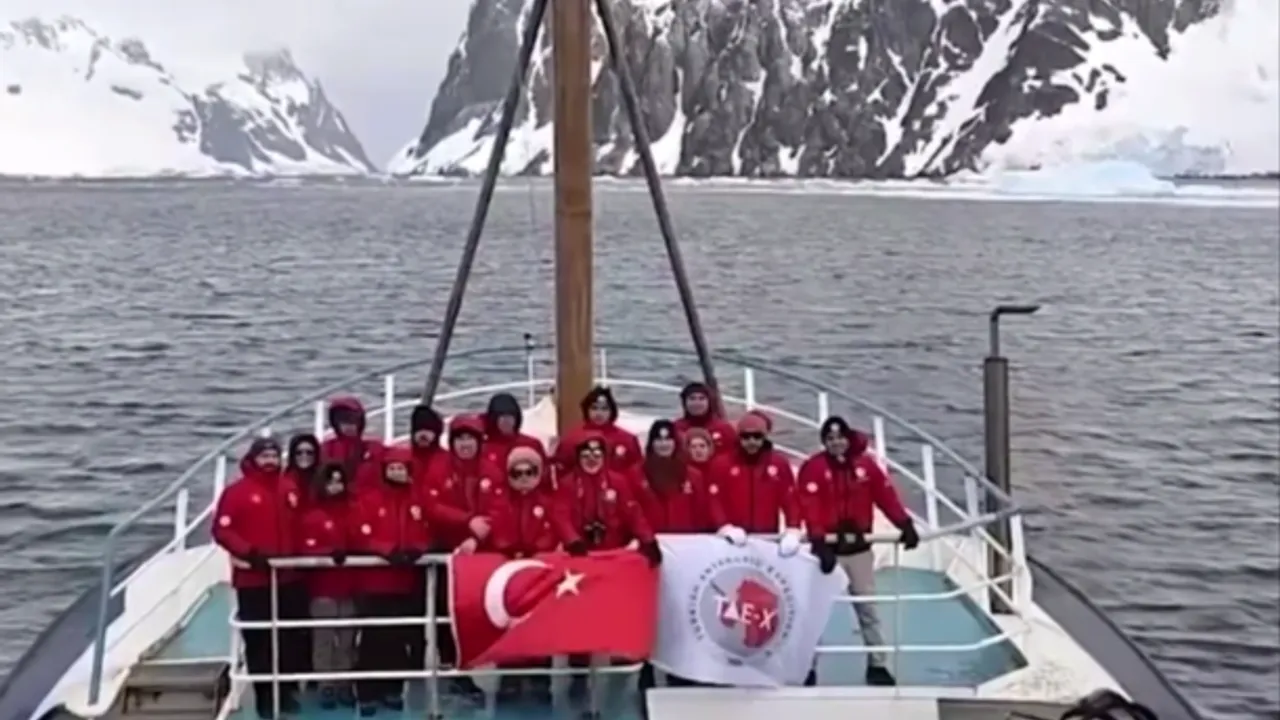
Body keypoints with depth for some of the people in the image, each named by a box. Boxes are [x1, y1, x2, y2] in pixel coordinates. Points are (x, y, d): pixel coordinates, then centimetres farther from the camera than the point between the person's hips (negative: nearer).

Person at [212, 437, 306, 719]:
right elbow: (221, 530, -11)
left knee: (291, 635, 8)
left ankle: (288, 690, 20)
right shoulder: (237, 491, -6)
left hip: (289, 576, 4)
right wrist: (249, 551, -20)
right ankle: (264, 694, 9)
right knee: (258, 638, 0)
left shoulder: (290, 489, 8)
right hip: (253, 578, -4)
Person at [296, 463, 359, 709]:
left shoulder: (352, 512, 11)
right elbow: (306, 548, -9)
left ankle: (345, 685, 15)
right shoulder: (312, 516, 0)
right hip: (322, 587, -3)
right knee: (324, 638, -3)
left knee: (347, 639, 7)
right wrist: (329, 552, -25)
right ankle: (326, 686, 5)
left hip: (349, 585, 3)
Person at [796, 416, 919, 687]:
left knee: (868, 608, 9)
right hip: (827, 548, -3)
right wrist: (818, 540, -31)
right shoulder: (812, 468, -10)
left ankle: (877, 665, 17)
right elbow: (810, 506, -19)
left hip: (859, 548, 3)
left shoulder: (866, 465, 1)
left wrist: (905, 524, -15)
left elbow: (886, 495, -2)